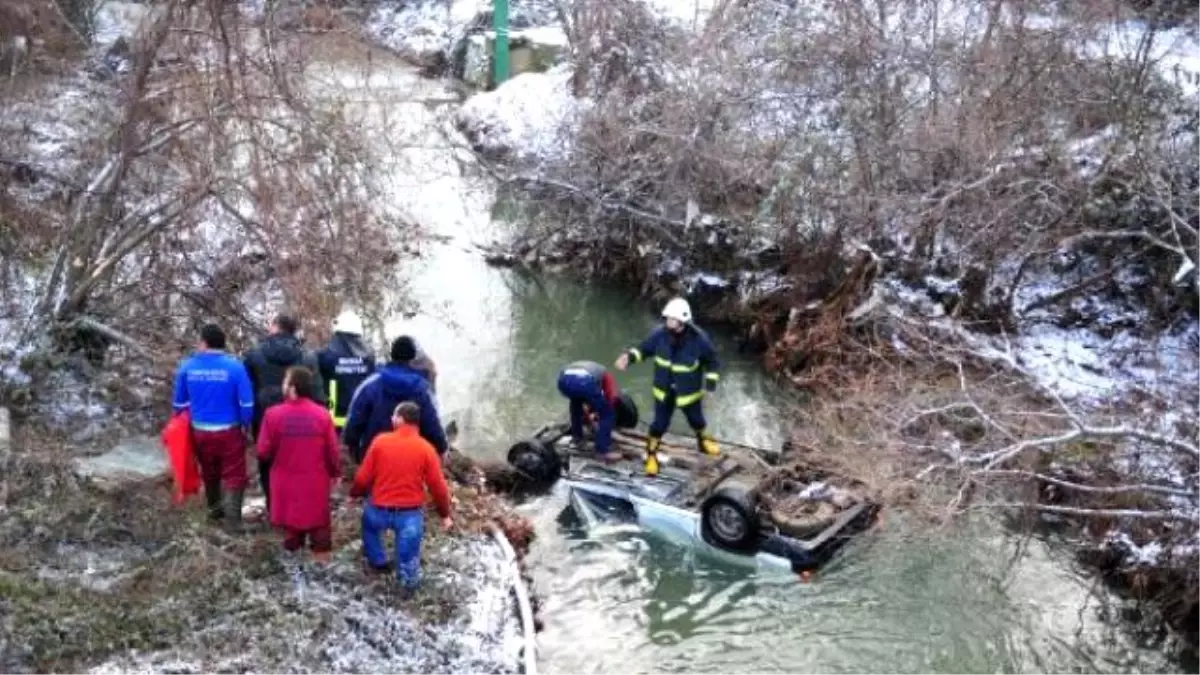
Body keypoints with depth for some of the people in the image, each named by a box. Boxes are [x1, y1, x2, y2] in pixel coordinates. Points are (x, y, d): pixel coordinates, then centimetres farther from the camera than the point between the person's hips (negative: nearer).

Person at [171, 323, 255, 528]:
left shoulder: (187, 367, -7)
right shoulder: (234, 366, -15)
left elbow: (179, 403, 3)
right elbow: (246, 403, -13)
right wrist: (245, 425, 4)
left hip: (200, 431, 4)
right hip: (229, 431, -4)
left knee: (209, 473, 24)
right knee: (233, 475, 7)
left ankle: (214, 509, 41)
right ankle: (232, 518, 4)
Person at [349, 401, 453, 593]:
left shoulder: (380, 441, -9)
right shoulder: (426, 448, -9)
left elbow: (363, 478, -4)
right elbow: (438, 486, -7)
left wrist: (354, 494, 17)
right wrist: (445, 514, 7)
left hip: (380, 510, 1)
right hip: (410, 513, -1)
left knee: (369, 521, 34)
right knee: (407, 555, 18)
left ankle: (377, 562, 41)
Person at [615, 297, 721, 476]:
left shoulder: (699, 339, -27)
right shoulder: (660, 334, -22)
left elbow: (713, 362, -11)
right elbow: (643, 349, -5)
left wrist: (710, 385, -18)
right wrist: (629, 356, -25)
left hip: (689, 391, 0)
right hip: (664, 390, 0)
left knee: (696, 420, 24)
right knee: (660, 424, 4)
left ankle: (704, 442, 54)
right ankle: (651, 455, 25)